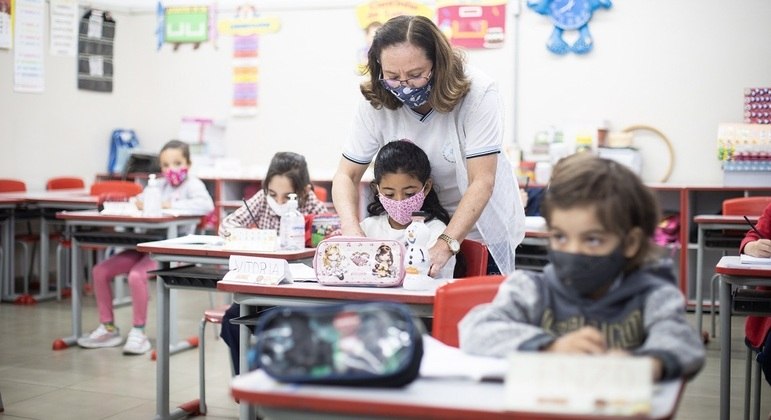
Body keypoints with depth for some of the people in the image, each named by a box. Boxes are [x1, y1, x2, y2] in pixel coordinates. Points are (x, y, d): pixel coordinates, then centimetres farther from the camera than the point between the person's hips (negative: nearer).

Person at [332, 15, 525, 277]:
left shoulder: (477, 93, -25)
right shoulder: (376, 102, -16)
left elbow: (481, 182, -28)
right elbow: (346, 176, -11)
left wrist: (445, 245, -39)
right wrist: (352, 230, -30)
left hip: (479, 227, -2)